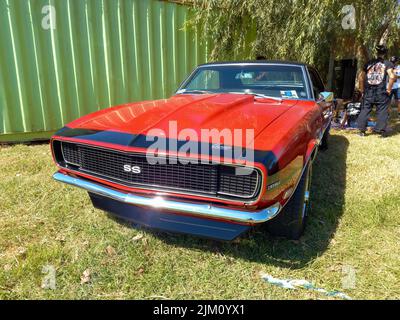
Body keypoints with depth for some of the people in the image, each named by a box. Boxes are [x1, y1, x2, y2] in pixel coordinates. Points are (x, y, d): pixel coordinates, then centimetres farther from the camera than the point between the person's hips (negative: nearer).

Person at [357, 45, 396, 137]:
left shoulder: (369, 63, 9)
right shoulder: (387, 63, -2)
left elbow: (361, 77, 11)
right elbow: (392, 77, -15)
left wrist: (362, 90, 17)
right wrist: (389, 89, -6)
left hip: (368, 92, 3)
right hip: (381, 93, -3)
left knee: (365, 110, 9)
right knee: (382, 112, 5)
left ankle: (362, 130, 11)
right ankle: (382, 131, 6)